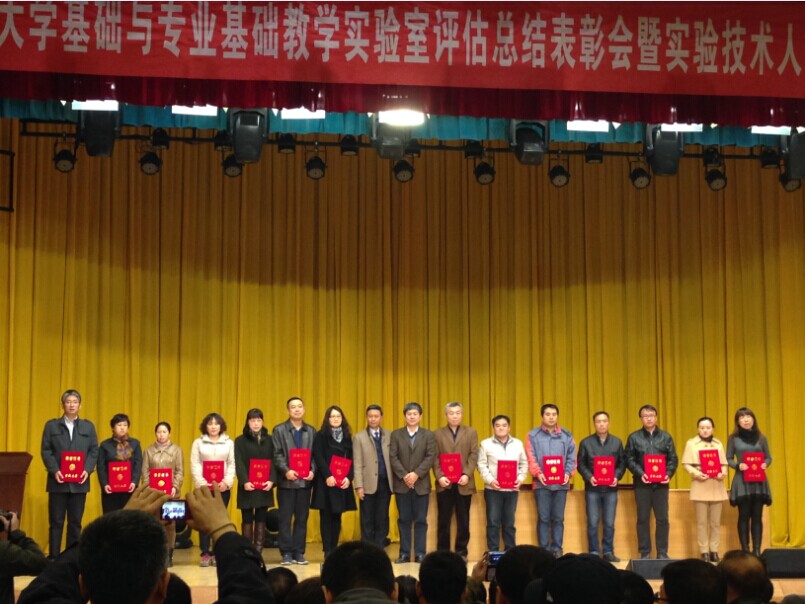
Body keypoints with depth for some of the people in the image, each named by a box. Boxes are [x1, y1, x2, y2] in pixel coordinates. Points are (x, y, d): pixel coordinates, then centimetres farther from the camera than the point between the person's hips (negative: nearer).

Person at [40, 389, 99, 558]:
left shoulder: (88, 426, 11)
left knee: (75, 522, 5)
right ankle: (53, 557, 4)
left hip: (79, 481, 1)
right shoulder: (51, 426, 7)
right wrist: (54, 470, -13)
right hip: (58, 481, -1)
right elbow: (46, 451, 1)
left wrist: (87, 470, -10)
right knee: (56, 521, 1)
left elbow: (94, 451, 5)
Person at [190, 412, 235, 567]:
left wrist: (227, 482, -11)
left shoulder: (229, 443, 9)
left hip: (223, 487, 1)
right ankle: (205, 553, 1)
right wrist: (201, 483, -12)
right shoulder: (198, 443, 6)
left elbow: (232, 465, 4)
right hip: (203, 486, -1)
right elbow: (195, 465, 0)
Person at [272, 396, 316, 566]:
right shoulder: (279, 430, 4)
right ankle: (286, 553, 5)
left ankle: (299, 552, 10)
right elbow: (276, 455, -4)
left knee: (302, 518, 4)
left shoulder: (311, 431, 12)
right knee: (285, 518, 0)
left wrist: (313, 471, -9)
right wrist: (286, 471, -17)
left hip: (305, 481, 2)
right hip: (286, 481, -2)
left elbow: (315, 455, 8)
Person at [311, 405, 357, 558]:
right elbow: (318, 457, -9)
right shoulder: (321, 436, 2)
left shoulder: (347, 437, 13)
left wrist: (348, 477, -9)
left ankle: (334, 549, 10)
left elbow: (351, 460, 6)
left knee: (337, 517, 6)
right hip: (325, 482, -4)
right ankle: (327, 551, -2)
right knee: (326, 516, -2)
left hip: (342, 483, 4)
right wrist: (328, 476, -20)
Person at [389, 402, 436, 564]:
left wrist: (416, 474, -15)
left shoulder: (428, 435, 6)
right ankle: (404, 553, 6)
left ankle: (420, 553, 5)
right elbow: (393, 457, -1)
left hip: (421, 484, 0)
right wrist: (404, 475, -13)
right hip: (401, 484, 0)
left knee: (421, 520, 1)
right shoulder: (396, 434, 7)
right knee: (404, 520, 3)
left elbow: (430, 457, -4)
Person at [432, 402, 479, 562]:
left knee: (463, 521, 4)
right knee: (443, 520, 2)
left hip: (464, 483, 0)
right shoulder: (437, 433, 8)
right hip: (445, 483, 0)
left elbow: (474, 456, 1)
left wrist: (467, 474, -13)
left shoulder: (471, 432, 9)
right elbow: (435, 458, 2)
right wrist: (439, 476, -12)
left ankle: (461, 552, 10)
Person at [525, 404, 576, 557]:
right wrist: (538, 473, -16)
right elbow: (531, 458, -2)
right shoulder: (533, 435, 5)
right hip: (542, 483, -2)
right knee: (544, 518, 0)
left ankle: (557, 550, 11)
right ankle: (543, 550, 4)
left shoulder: (567, 435, 11)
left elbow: (571, 458, 8)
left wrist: (568, 473, -9)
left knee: (558, 519, 5)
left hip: (561, 483, 2)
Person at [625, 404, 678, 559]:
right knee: (643, 519, 2)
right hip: (642, 484, -1)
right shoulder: (634, 437, 6)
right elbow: (630, 460, 1)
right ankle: (645, 553, 8)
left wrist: (668, 474, -9)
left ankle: (662, 553, 8)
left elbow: (673, 459, 7)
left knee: (662, 519, 1)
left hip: (661, 484, 1)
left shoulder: (666, 437, 10)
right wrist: (640, 474, -13)